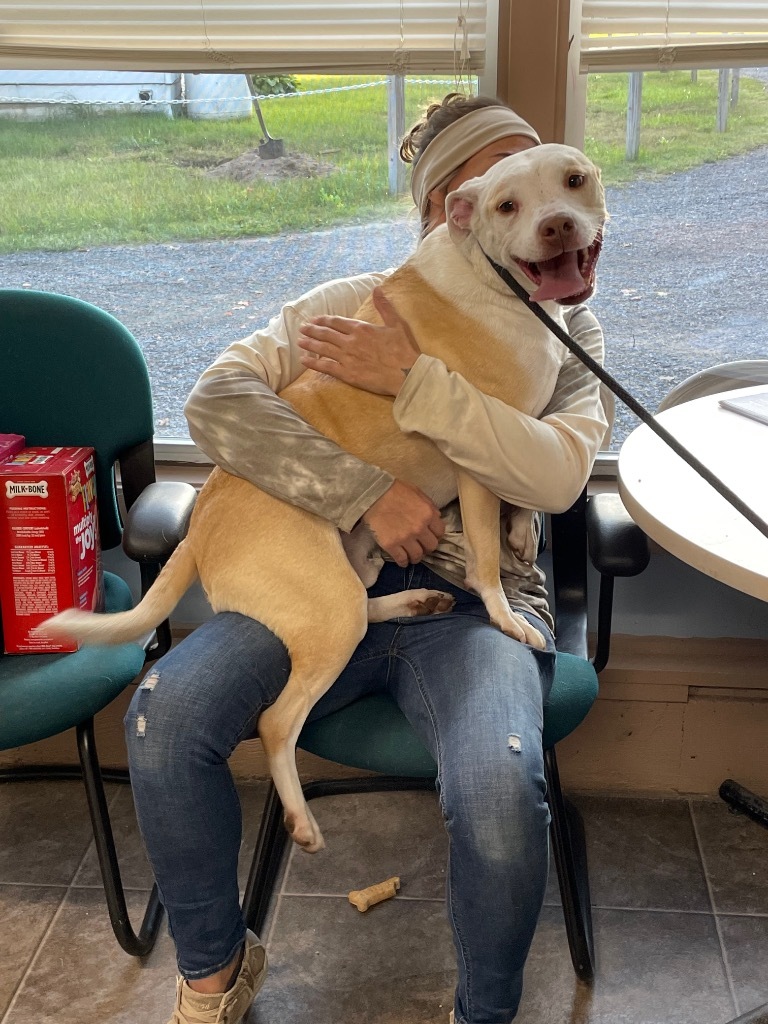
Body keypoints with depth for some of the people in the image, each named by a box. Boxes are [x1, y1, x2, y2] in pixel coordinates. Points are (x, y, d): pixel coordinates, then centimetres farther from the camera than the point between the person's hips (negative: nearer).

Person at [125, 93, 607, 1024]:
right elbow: (215, 402, -8)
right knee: (163, 715, -23)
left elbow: (559, 474, -11)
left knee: (500, 793, -32)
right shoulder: (351, 304, 8)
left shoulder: (564, 329, 9)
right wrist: (367, 494, -18)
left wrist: (414, 381, -20)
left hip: (470, 599, -1)